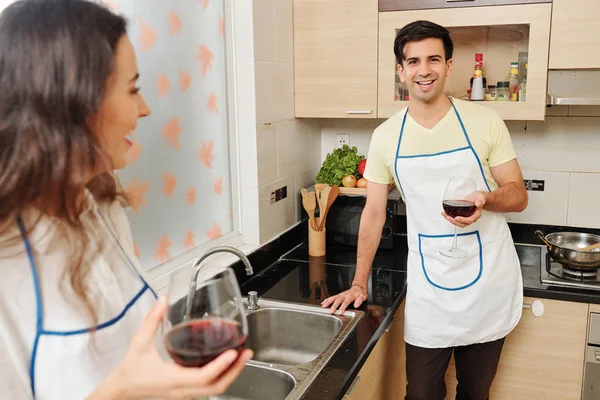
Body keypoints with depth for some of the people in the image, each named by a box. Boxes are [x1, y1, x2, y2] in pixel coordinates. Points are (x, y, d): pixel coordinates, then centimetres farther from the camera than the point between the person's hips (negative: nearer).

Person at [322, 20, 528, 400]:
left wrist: (485, 199, -24)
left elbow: (519, 195, -1)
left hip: (488, 281, 0)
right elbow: (374, 213, 4)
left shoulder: (485, 122, -6)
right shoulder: (386, 136, -1)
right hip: (428, 289, 1)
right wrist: (359, 285, 4)